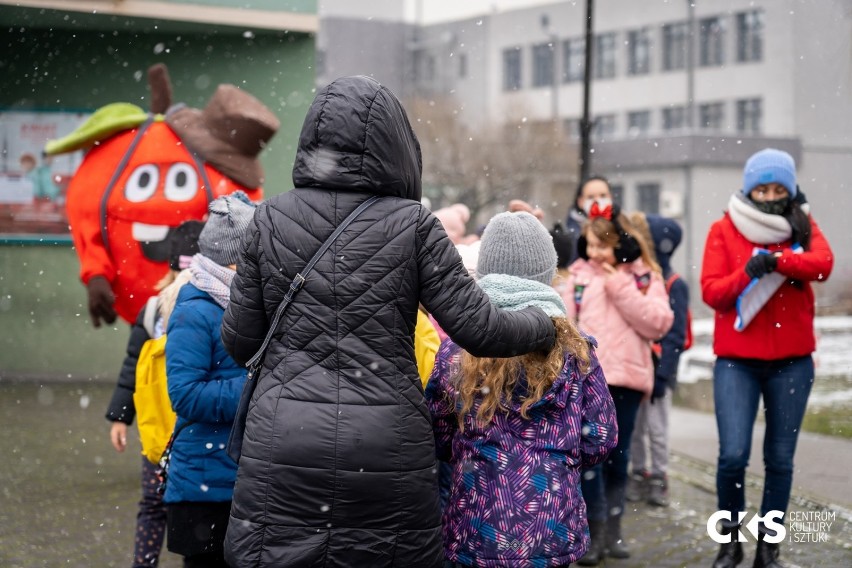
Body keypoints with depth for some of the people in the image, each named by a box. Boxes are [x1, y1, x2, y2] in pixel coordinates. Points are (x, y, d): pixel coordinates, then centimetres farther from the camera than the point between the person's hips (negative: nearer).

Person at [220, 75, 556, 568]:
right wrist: (543, 324, 17)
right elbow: (481, 331, -3)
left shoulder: (271, 220, 2)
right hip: (387, 450, -1)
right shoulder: (413, 225, -3)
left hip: (283, 449, 1)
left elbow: (240, 342, 7)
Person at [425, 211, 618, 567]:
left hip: (475, 533, 0)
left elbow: (438, 442, 3)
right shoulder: (574, 350, -3)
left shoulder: (455, 351, -4)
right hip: (555, 532, 1)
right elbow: (600, 440, -1)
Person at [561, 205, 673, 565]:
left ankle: (613, 528, 20)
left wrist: (620, 287, -11)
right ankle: (594, 532, -1)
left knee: (618, 456, 10)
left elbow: (658, 323, -9)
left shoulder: (644, 277, 4)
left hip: (625, 377, 0)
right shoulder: (578, 276, 7)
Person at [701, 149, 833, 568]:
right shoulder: (724, 230, 3)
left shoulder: (802, 226, 6)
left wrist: (777, 259, -28)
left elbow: (822, 264, -14)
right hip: (736, 360, -1)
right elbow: (711, 292, -5)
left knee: (780, 458, 5)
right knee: (733, 455, -11)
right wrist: (747, 273, -22)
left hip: (792, 360, 2)